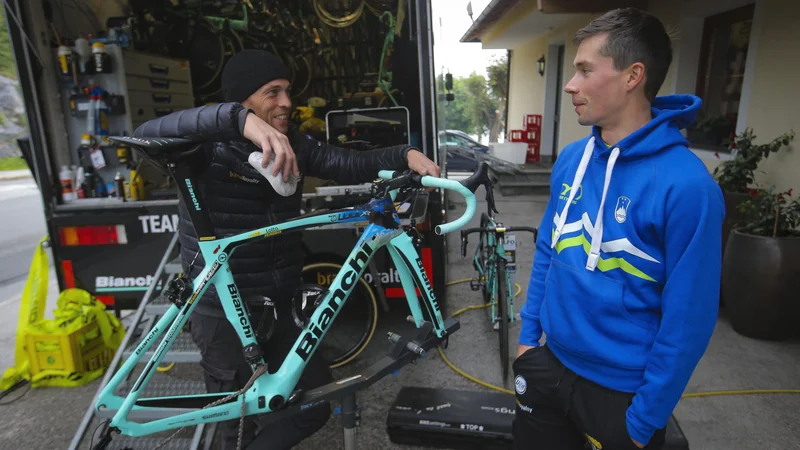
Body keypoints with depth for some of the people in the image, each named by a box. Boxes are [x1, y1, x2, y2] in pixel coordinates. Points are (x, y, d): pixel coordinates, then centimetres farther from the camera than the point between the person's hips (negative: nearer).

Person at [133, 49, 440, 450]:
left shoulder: (292, 144, 3)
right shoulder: (210, 147, -15)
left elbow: (347, 165, -5)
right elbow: (148, 133, -34)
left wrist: (405, 155, -21)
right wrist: (240, 119, -48)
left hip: (276, 309, 6)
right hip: (223, 315, -5)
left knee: (317, 405, 15)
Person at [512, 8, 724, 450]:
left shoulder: (687, 186, -22)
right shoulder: (571, 158, -4)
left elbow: (689, 320, -18)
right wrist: (528, 333, 6)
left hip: (619, 389, -5)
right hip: (549, 363, 6)